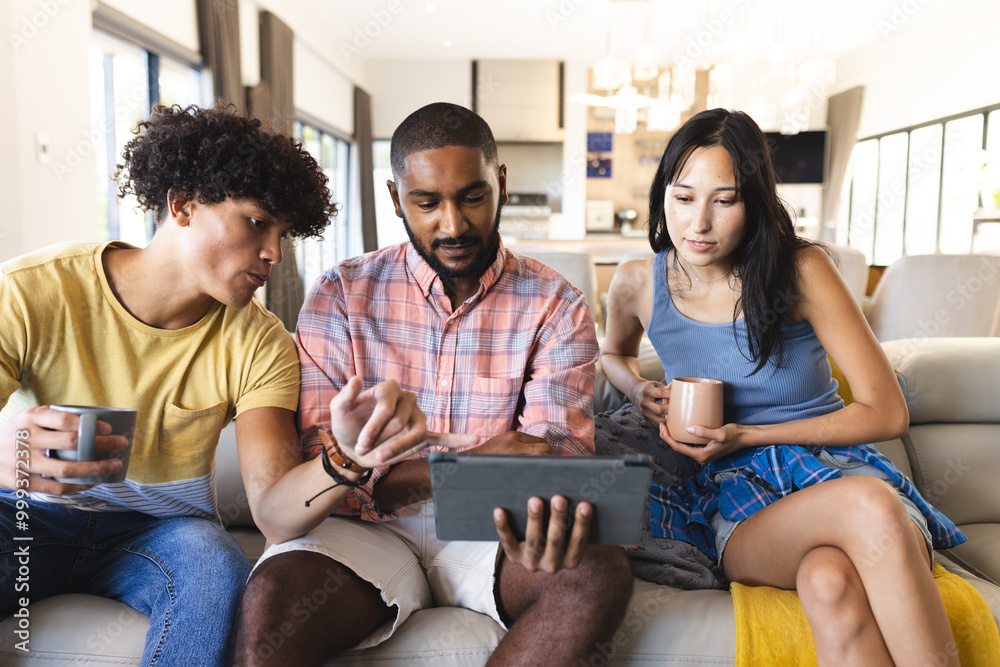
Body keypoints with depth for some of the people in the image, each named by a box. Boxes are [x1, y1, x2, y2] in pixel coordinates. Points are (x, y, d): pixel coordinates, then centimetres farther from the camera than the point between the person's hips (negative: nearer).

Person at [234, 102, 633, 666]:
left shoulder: (556, 306, 2)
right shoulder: (341, 296, 1)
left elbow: (563, 448, -8)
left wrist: (546, 518, -35)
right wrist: (472, 464, -25)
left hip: (493, 533, 2)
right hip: (370, 529, -1)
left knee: (602, 571, -28)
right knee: (271, 599, -31)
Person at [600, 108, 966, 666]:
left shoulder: (801, 270, -7)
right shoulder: (637, 284, 1)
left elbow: (888, 412, -4)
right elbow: (616, 354, 26)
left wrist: (746, 436, -12)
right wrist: (640, 393, 2)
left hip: (832, 465, 0)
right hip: (738, 496, 0)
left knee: (832, 584, -38)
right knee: (863, 523, -36)